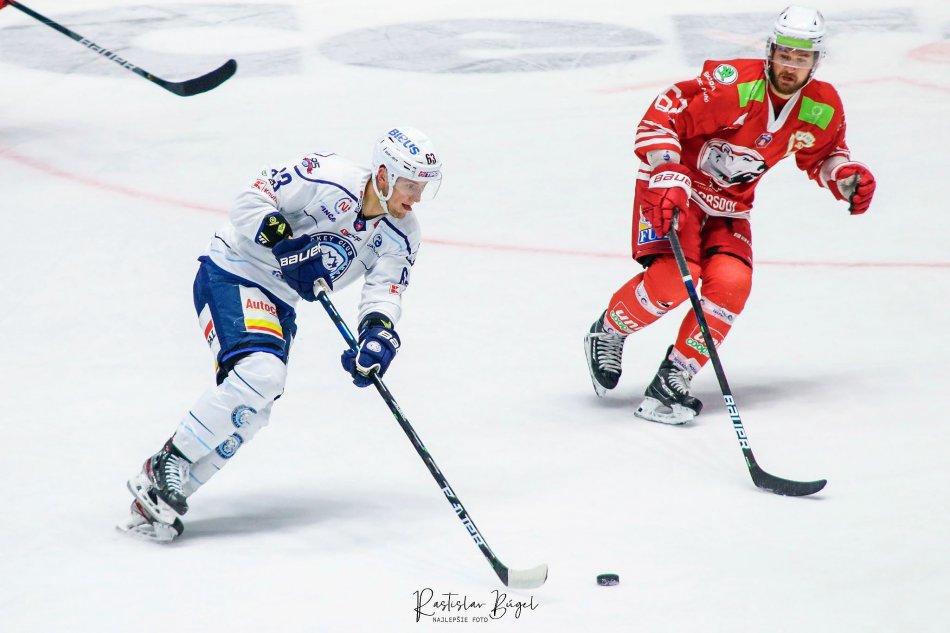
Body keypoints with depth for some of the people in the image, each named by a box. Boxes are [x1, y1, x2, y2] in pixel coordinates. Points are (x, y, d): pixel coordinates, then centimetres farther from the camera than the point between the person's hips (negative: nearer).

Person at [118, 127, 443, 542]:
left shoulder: (399, 238, -2)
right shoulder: (326, 179, -21)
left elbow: (384, 291, -9)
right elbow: (250, 202, -19)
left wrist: (378, 333, -30)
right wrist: (286, 245, -32)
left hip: (279, 303, 8)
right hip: (231, 275, -7)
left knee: (251, 411, -6)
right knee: (260, 372, -28)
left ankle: (158, 500, -2)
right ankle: (162, 468, -18)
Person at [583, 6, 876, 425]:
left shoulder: (823, 110, -6)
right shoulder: (733, 85, -26)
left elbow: (822, 155, 16)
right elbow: (661, 117, -24)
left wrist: (847, 177, -5)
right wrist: (667, 177, -34)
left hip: (728, 206, 6)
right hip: (674, 186, -6)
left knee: (731, 282, -19)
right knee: (675, 276, -26)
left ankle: (673, 378, -9)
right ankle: (607, 333, 2)